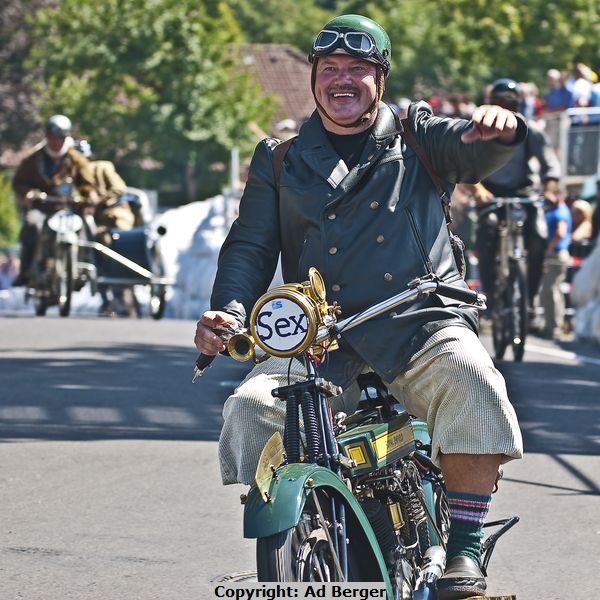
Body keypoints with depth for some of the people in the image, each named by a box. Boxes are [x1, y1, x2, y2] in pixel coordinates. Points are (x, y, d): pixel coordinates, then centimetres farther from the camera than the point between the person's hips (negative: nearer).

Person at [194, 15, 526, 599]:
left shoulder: (416, 134, 14)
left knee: (472, 386, -33)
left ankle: (463, 551, -22)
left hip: (422, 323, -2)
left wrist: (499, 130, -31)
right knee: (249, 408, -24)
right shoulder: (280, 160, 17)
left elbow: (472, 150, -5)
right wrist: (228, 311, -10)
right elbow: (250, 246, 11)